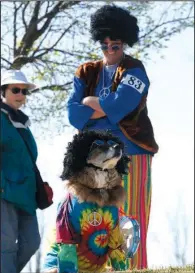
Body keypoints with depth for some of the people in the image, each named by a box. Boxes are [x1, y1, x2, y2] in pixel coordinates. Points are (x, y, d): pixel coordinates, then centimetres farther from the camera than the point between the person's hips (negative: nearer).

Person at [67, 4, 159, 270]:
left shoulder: (134, 71, 2)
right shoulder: (86, 73, 14)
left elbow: (119, 105, -15)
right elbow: (74, 114, 1)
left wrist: (89, 102, -1)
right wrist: (108, 109, -8)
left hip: (131, 152, -4)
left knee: (131, 220, -6)